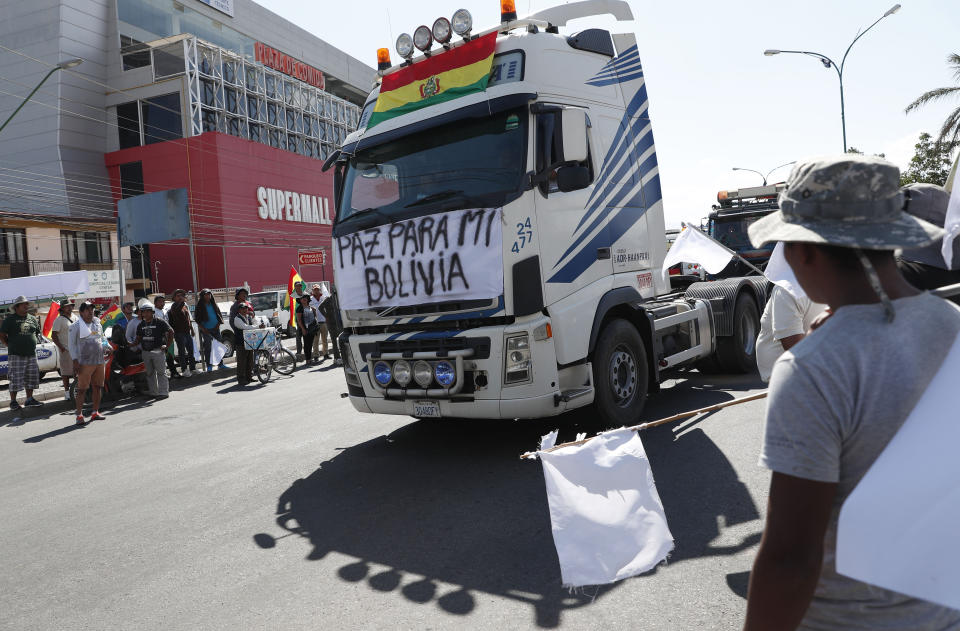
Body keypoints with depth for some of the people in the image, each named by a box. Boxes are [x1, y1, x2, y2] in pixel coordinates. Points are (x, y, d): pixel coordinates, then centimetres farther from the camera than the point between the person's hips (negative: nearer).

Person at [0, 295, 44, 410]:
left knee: (32, 377, 8)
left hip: (31, 354, 5)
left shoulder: (33, 318, 11)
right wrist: (11, 345, -2)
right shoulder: (10, 319, -2)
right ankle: (13, 402, 5)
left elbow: (38, 332, 23)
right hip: (16, 355, -5)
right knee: (16, 378, -4)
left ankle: (29, 399, 18)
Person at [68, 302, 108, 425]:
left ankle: (95, 412, 20)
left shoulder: (98, 324, 15)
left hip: (99, 361, 6)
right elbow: (72, 344, -3)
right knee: (82, 389, -6)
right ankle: (79, 415, -3)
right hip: (85, 363, -6)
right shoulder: (76, 326, -3)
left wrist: (105, 348, 5)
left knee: (98, 387, 10)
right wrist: (75, 361, -11)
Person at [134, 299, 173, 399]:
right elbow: (138, 338, 19)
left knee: (161, 372, -6)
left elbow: (171, 332, -4)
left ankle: (164, 392, -4)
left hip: (157, 351, -6)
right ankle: (153, 392, 20)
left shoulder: (159, 322, -5)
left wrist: (167, 346, -7)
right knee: (150, 373, 11)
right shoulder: (141, 325, 12)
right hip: (145, 352, 6)